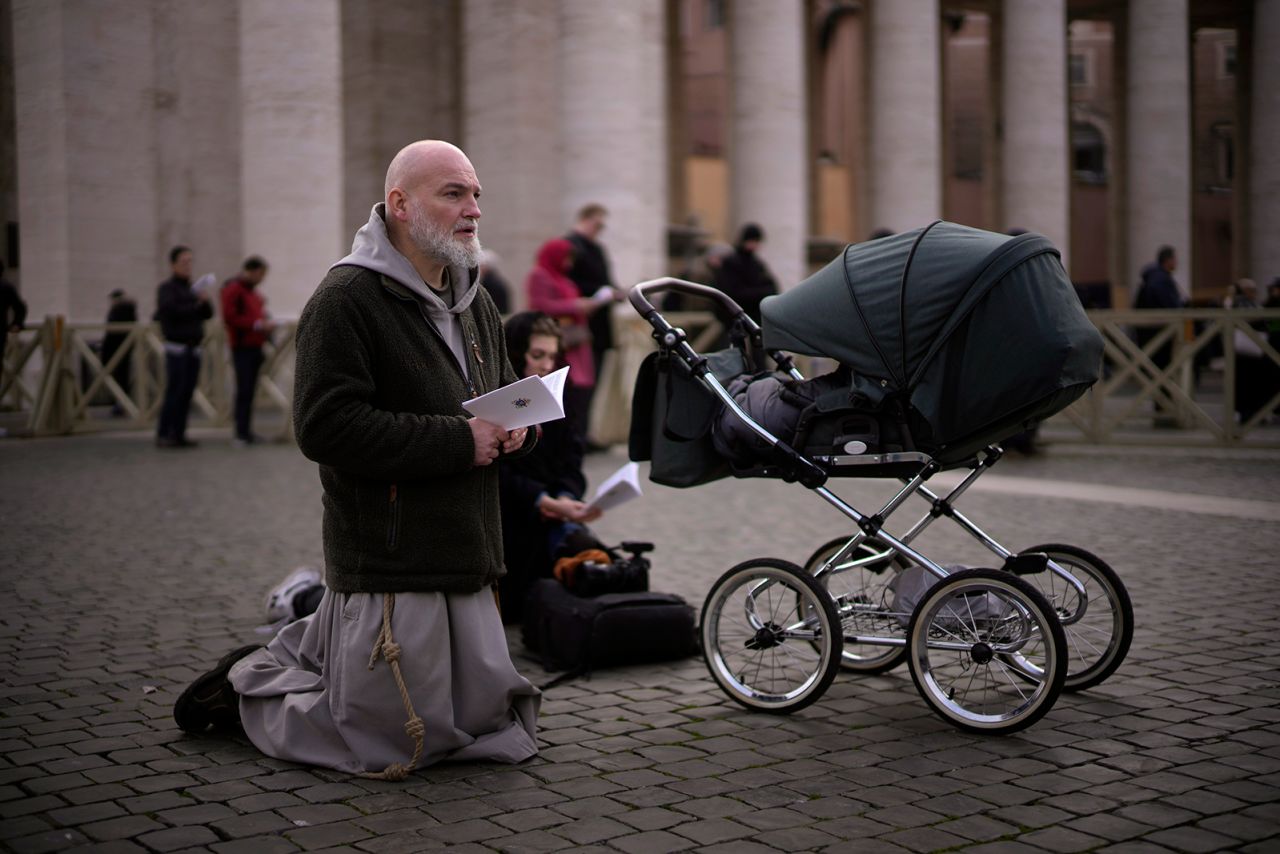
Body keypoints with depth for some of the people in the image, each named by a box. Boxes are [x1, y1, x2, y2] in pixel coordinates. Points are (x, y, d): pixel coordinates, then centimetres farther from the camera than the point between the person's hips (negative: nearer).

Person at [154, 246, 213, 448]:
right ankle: (163, 435, -8)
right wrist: (196, 304, -8)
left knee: (187, 393, 2)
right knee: (175, 391, -11)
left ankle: (179, 435, 5)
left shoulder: (192, 289, 17)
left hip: (193, 348, 6)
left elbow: (208, 314, 12)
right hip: (176, 347, -6)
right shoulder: (167, 288, -2)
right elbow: (172, 311, -17)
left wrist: (205, 301, -8)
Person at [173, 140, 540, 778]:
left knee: (492, 725, 17)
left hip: (468, 562, 9)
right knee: (386, 743, -2)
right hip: (388, 565, -8)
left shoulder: (475, 302, 15)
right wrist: (457, 441, -21)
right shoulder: (347, 298, -13)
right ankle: (248, 686, 23)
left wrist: (517, 427, 0)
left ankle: (309, 650, 31)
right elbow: (326, 428, -22)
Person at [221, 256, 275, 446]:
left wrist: (266, 322, 10)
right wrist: (258, 324, -18)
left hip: (254, 346, 9)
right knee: (244, 390, -10)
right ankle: (240, 434, -9)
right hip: (242, 347, -9)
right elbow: (230, 318, -16)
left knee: (249, 390, 9)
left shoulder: (252, 290, 20)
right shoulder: (233, 288, -8)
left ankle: (246, 432, 12)